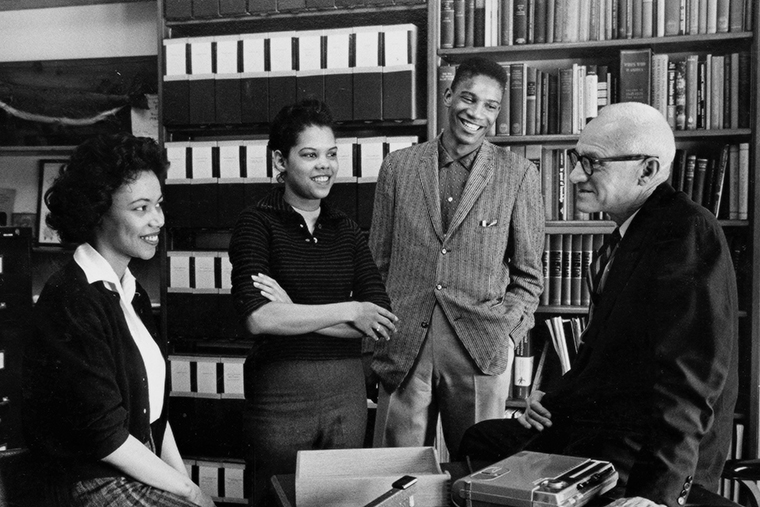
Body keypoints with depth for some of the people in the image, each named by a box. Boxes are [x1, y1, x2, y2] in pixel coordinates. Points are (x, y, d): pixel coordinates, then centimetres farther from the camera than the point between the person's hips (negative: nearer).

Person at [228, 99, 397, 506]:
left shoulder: (346, 229, 8)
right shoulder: (258, 223, -4)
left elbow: (381, 324, -1)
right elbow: (258, 318, -18)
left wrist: (296, 313, -11)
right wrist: (349, 310, -13)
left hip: (346, 393, 4)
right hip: (280, 392, -4)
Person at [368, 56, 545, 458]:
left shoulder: (518, 174, 3)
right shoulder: (397, 166, 8)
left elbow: (528, 275, 7)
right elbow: (378, 264, 11)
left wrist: (506, 334, -5)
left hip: (481, 351, -1)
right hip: (402, 348, 1)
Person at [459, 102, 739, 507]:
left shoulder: (688, 232, -18)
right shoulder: (629, 233, 15)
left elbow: (689, 378, -26)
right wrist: (556, 399, 10)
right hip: (594, 422, 10)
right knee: (477, 441, 10)